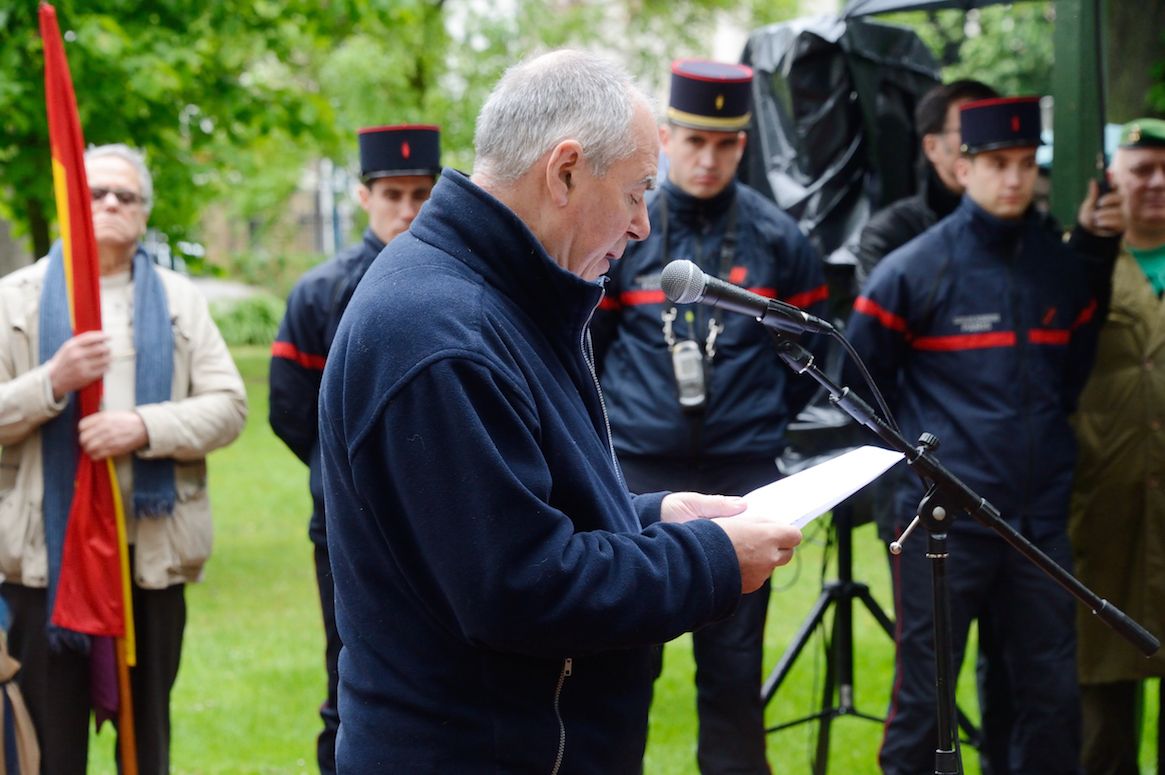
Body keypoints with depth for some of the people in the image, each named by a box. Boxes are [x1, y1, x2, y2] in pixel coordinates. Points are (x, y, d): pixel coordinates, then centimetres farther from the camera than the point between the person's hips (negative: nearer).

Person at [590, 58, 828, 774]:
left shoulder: (776, 237, 2)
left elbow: (812, 347, 14)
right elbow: (585, 346, 11)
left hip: (743, 475, 0)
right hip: (638, 474, 0)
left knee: (734, 661, 7)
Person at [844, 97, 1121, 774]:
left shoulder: (1068, 266, 6)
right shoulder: (916, 268, -6)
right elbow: (864, 380, 3)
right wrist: (920, 450, 5)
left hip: (1041, 516, 4)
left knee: (1054, 692, 9)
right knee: (926, 692, 4)